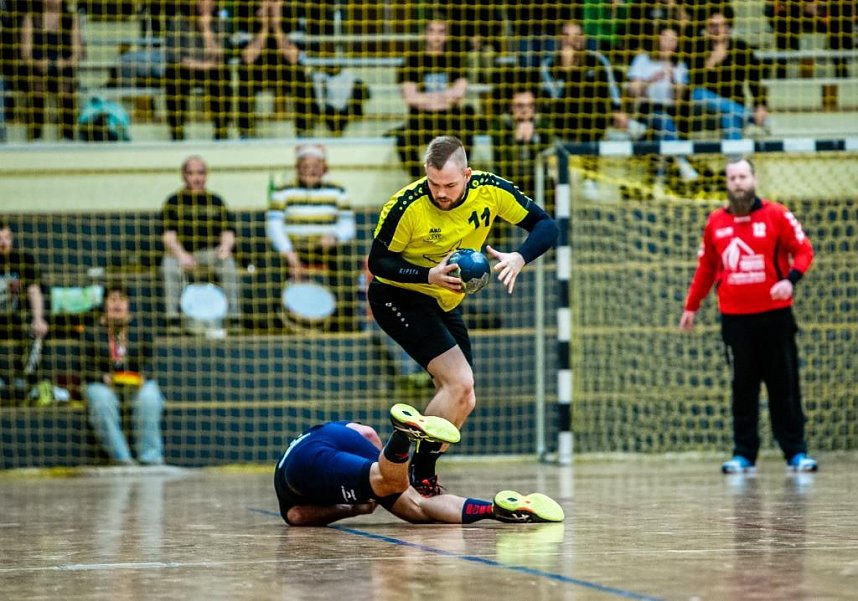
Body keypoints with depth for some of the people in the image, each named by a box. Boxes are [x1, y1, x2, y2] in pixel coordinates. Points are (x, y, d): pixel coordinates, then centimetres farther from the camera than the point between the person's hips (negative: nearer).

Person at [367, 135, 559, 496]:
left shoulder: (491, 191, -16)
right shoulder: (406, 206, -27)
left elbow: (546, 226, -10)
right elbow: (378, 262, -18)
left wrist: (519, 258, -31)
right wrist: (430, 275, -33)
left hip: (446, 302, 7)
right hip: (397, 297, -7)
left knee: (462, 402, 8)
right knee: (459, 382, -22)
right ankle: (420, 480, -15)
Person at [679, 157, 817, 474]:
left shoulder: (776, 215, -1)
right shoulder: (715, 222, 8)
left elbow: (803, 250, -3)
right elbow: (705, 268, 17)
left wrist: (790, 279, -20)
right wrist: (691, 307, 18)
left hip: (774, 314, -2)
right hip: (734, 317, 2)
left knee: (784, 386, 1)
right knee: (743, 388, 5)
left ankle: (796, 452, 5)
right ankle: (743, 454, 9)